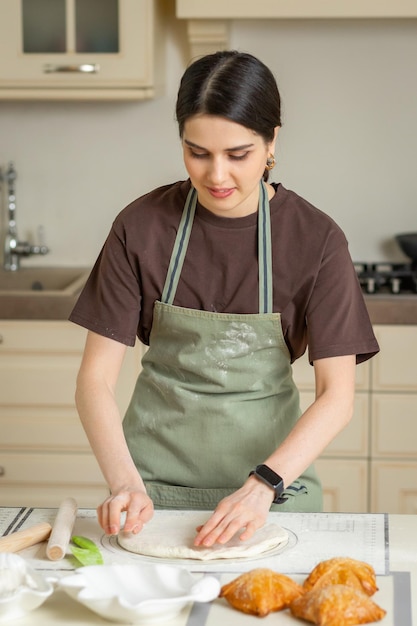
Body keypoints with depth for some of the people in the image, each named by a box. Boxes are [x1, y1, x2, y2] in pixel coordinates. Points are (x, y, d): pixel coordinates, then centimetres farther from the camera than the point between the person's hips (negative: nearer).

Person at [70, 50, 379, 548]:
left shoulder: (315, 239, -11)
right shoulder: (142, 226, -9)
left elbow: (337, 395, -14)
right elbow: (95, 379, -9)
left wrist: (263, 485, -28)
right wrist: (124, 483, -23)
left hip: (273, 473, 0)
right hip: (156, 473, 1)